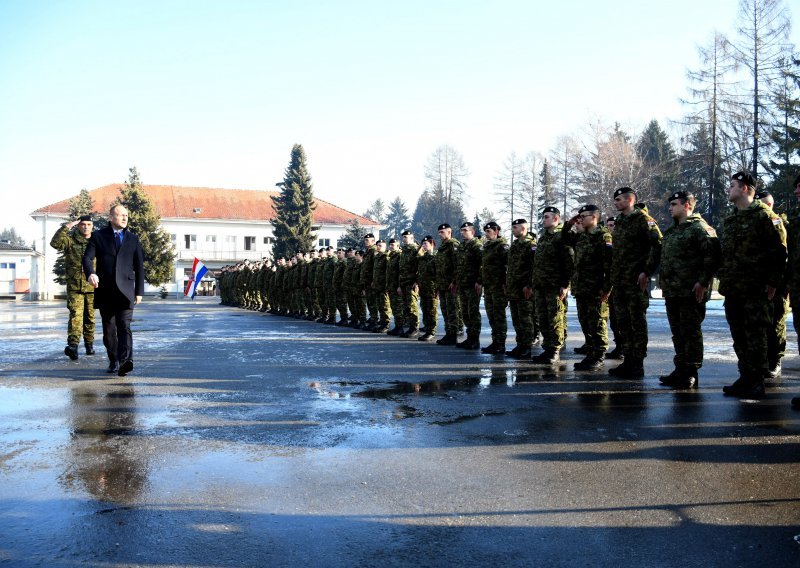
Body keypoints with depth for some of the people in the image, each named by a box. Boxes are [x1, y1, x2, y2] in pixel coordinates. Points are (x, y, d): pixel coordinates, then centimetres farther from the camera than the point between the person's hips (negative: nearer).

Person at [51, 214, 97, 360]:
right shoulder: (70, 240, 4)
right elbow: (55, 243, -15)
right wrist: (66, 227, -18)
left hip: (91, 287, 2)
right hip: (74, 286, -2)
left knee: (90, 317, 11)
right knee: (75, 315, -15)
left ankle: (89, 344, 24)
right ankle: (73, 345, -24)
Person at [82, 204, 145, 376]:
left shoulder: (133, 239, 13)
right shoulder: (98, 237, 8)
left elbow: (139, 267, 13)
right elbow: (87, 258, -4)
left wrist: (139, 291, 9)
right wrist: (90, 273, -26)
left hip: (125, 290, -1)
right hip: (105, 290, 1)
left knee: (124, 325, -15)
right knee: (108, 328, 8)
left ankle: (125, 361, -26)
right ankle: (113, 360, 19)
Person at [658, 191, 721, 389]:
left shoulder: (700, 228, -9)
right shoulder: (672, 231, 20)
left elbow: (712, 257, -17)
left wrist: (703, 282, -20)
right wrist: (664, 284, 18)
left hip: (691, 293, -9)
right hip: (672, 292, 9)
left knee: (691, 333, -4)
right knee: (677, 333, 14)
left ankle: (691, 373, 2)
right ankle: (680, 370, 22)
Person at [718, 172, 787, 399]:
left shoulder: (764, 216, -7)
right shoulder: (730, 219, 17)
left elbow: (779, 252, -10)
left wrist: (773, 282, -13)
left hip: (754, 289, -8)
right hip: (732, 290, 8)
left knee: (755, 336, -3)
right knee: (739, 336, 12)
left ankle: (756, 382, 3)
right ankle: (745, 378, 20)